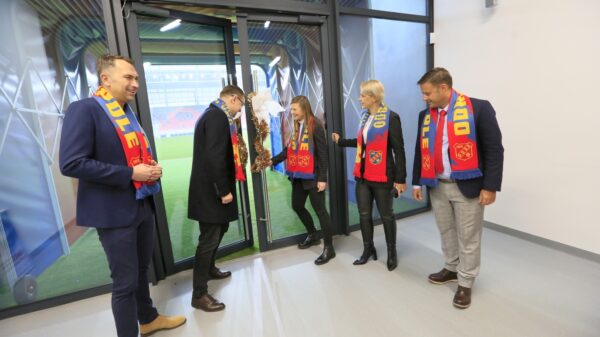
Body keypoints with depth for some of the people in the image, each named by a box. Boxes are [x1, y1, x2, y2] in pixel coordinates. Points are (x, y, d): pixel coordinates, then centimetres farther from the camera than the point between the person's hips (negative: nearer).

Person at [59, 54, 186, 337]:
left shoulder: (127, 113, 12)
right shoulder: (83, 109, -13)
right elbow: (71, 163, -22)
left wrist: (151, 167, -1)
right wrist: (130, 174, -22)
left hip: (143, 205, 8)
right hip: (114, 212, -8)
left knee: (142, 270, 23)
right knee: (125, 282, 6)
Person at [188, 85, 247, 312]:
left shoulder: (213, 114, 16)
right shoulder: (218, 116, -18)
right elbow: (214, 157, -26)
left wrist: (223, 187, 19)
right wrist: (224, 190, -21)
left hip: (211, 187, 11)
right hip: (210, 190, -11)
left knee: (219, 229, 23)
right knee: (209, 239, -2)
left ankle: (209, 268, 43)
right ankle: (199, 294, 12)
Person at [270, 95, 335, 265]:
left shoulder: (315, 126, -13)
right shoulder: (297, 126, 11)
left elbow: (322, 153, -15)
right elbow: (289, 149, 11)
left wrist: (322, 178, -17)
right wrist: (273, 160, 0)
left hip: (312, 176, -8)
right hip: (298, 175, 9)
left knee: (320, 210, -1)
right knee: (297, 206, 17)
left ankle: (329, 248, 12)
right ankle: (312, 235, 39)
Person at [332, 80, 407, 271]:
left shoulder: (390, 117, -13)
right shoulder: (365, 116, 10)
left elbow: (398, 150, -14)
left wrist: (400, 179, -15)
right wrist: (341, 141, 21)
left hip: (382, 176, -7)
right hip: (362, 175, 7)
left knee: (386, 215, 9)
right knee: (364, 214, 13)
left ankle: (392, 252, 29)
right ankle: (368, 249, 31)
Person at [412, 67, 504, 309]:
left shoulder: (478, 108, -10)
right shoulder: (425, 115, 6)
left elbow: (494, 150, -11)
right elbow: (420, 151, 11)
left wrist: (490, 187, -14)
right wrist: (417, 182, 10)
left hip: (467, 186, -5)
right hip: (437, 186, 5)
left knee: (468, 236, 8)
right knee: (446, 231, 18)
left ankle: (465, 283, 25)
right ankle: (451, 268, 39)